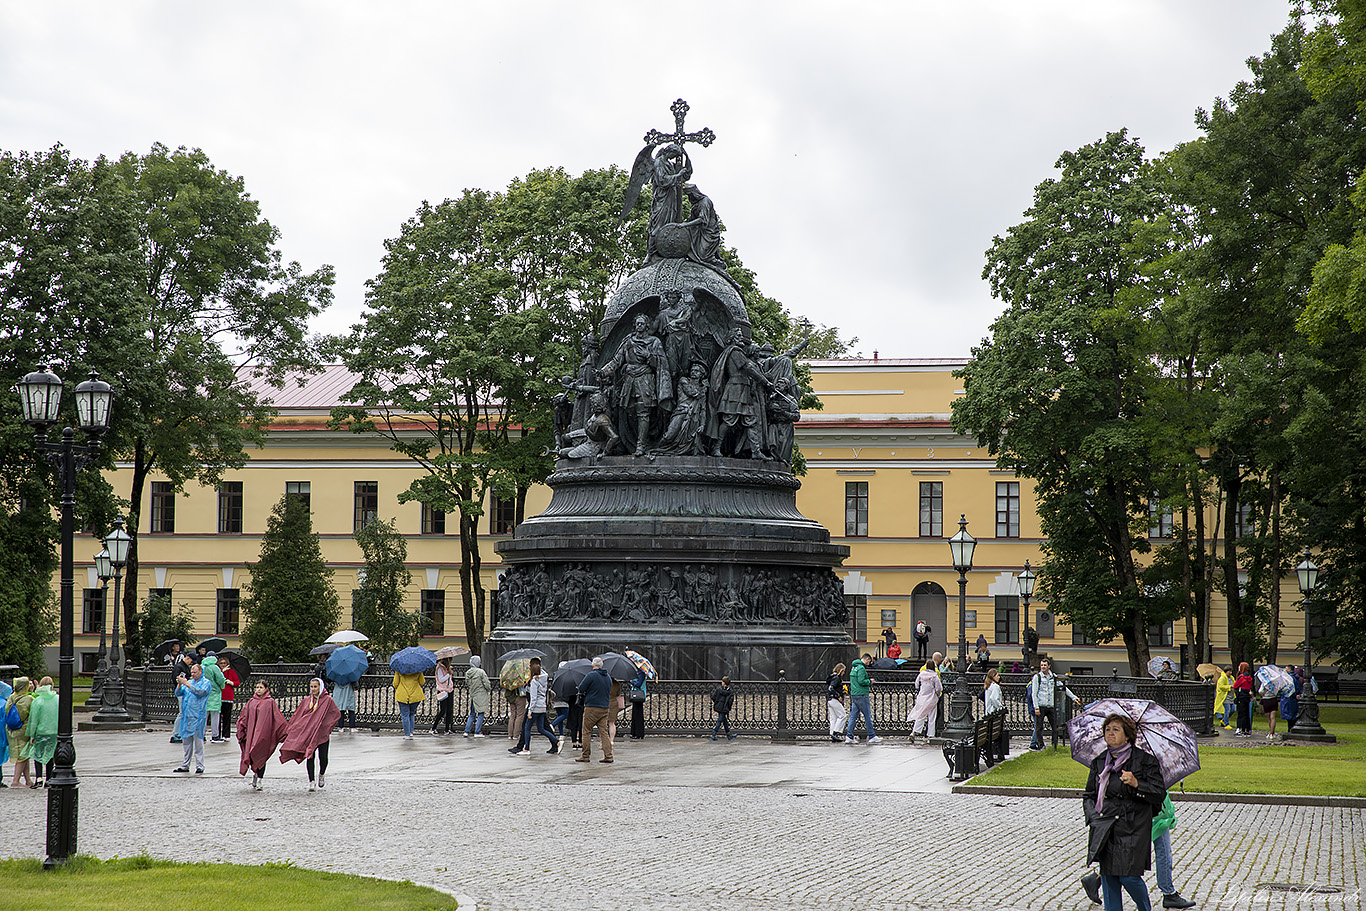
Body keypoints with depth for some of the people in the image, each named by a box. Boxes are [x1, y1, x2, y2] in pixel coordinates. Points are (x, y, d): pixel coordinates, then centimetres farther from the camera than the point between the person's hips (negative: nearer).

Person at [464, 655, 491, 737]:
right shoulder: (481, 672, -14)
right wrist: (490, 690, 5)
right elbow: (486, 683, -13)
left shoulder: (467, 673, 3)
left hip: (472, 696, 6)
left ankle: (466, 731, 11)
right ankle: (477, 732, 1)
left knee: (472, 714, 14)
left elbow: (467, 684, 12)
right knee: (480, 714, 2)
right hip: (481, 696, -6)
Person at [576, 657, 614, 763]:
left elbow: (581, 689, -9)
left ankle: (585, 755, 2)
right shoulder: (608, 677, 11)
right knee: (603, 732, 6)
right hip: (604, 708, 6)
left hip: (592, 707, -6)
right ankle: (608, 756, -1)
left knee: (586, 732, 3)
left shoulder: (591, 675, -10)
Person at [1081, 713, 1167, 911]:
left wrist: (1136, 784, -19)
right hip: (1105, 830, 4)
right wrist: (1094, 817, 0)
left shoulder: (1144, 760, -2)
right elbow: (1088, 796, 17)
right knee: (1108, 878, 1)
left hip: (1133, 829, -4)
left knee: (1128, 877, -10)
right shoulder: (1099, 762, 10)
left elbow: (1160, 795, -4)